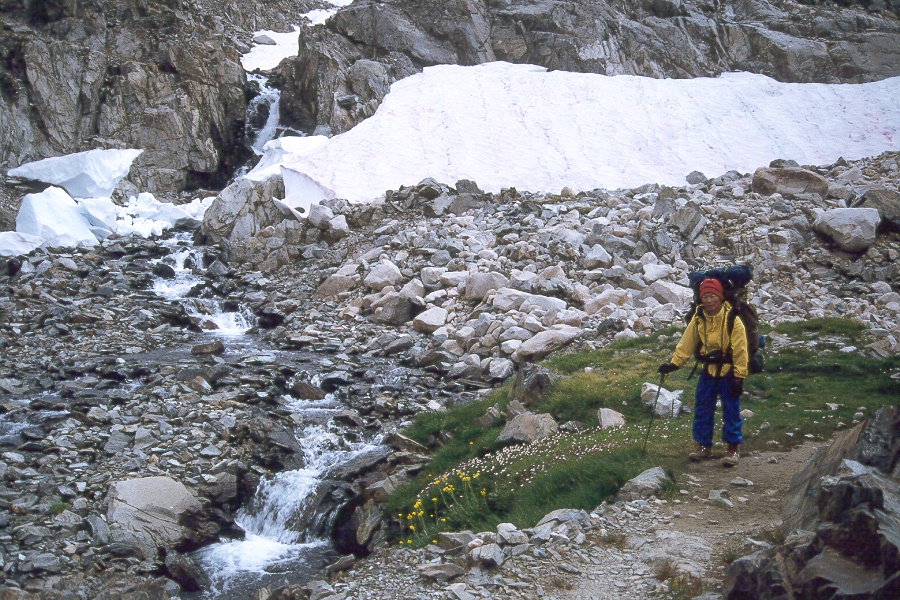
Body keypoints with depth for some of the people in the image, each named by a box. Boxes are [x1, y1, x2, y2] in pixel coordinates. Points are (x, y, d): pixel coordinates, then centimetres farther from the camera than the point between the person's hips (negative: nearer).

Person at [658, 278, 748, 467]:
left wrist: (739, 377, -15)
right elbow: (686, 343, 6)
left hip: (728, 372, -5)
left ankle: (732, 448, 13)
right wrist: (674, 363, 0)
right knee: (702, 410, 8)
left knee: (731, 411, 1)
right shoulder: (698, 318, -3)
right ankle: (703, 446, 21)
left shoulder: (732, 319, -17)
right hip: (708, 371, 5)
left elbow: (740, 350, -14)